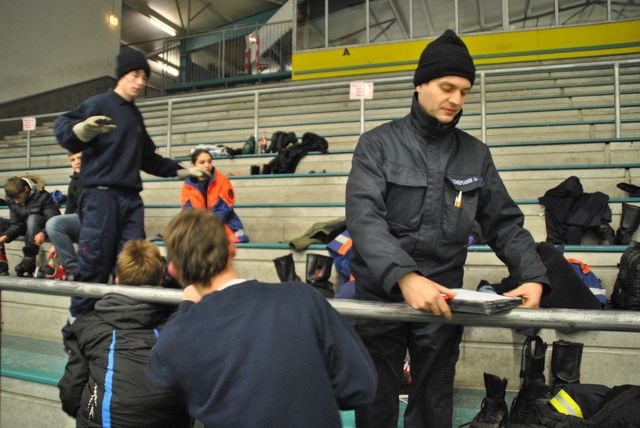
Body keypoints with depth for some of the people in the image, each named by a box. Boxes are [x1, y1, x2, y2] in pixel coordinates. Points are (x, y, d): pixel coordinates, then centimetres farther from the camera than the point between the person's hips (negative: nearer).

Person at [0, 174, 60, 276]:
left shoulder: (42, 196, -23)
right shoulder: (11, 199, -7)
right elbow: (16, 223, -7)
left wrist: (43, 233, -50)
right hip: (24, 226, 6)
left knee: (33, 218, -37)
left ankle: (29, 261, -34)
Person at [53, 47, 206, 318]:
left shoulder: (135, 115, 24)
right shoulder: (99, 104, 1)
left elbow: (148, 158, 32)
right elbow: (61, 127, -13)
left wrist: (180, 171, 30)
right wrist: (82, 130, -34)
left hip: (131, 199, 7)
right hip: (101, 196, -7)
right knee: (94, 265, -6)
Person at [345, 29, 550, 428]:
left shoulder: (476, 154, 6)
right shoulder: (378, 144, -5)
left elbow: (505, 223, 8)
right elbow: (364, 217, -18)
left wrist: (532, 275, -9)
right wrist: (405, 276, -33)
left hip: (442, 301, 3)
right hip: (380, 296, -2)